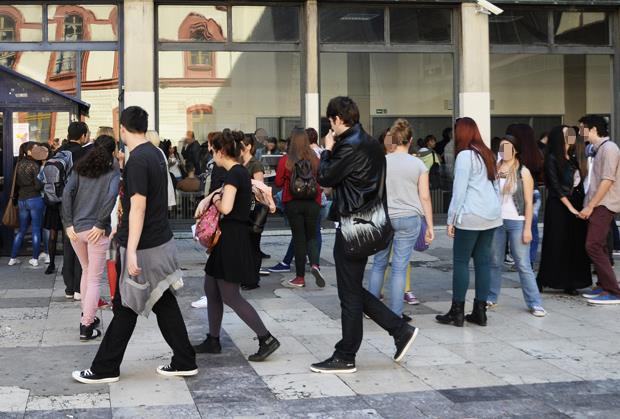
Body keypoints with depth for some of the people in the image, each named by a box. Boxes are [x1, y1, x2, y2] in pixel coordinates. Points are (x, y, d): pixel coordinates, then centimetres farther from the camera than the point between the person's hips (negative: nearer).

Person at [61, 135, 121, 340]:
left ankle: (87, 316, 29)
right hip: (97, 231, -4)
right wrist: (101, 225, -13)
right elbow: (111, 196, -18)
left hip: (76, 228, 4)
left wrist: (68, 224, -5)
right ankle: (86, 326, 3)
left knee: (86, 271, 23)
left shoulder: (80, 168, 8)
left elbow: (67, 192, -4)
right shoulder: (113, 171, -1)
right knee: (94, 279, 4)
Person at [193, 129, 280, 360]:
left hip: (232, 239, -10)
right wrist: (206, 200, 12)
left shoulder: (234, 174, -16)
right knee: (211, 288, 16)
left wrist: (214, 199, -7)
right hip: (231, 237, 10)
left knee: (230, 296, -6)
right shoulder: (241, 172, 13)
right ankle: (213, 341, 24)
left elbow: (226, 207, -27)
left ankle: (267, 339, -6)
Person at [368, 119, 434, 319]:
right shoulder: (418, 164, -1)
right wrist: (430, 226, 4)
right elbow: (425, 197, -2)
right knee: (400, 267, 2)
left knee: (379, 263, 16)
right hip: (409, 219, -1)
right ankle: (396, 314, 6)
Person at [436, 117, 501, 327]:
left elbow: (459, 190, -11)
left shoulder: (465, 155, -9)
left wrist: (451, 220, -7)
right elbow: (495, 185, 17)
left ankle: (457, 312, 3)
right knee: (483, 261, 8)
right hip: (492, 215, 8)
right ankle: (480, 311, 11)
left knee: (461, 262, 0)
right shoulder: (487, 154, 15)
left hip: (471, 216, -8)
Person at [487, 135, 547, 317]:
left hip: (516, 222, -3)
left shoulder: (523, 172, -1)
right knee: (494, 262, 8)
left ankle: (535, 303, 1)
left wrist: (527, 228, -8)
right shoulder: (494, 170, 7)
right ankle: (491, 298, 19)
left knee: (523, 265, -4)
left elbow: (529, 203, -3)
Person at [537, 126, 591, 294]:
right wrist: (570, 207, -15)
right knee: (556, 245, -2)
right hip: (558, 206, -6)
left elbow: (580, 180, 13)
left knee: (575, 246, 3)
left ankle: (570, 283, 7)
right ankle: (542, 280, 8)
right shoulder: (552, 159, -6)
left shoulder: (571, 159, 14)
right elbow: (555, 186, -12)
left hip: (575, 205, 6)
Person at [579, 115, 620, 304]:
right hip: (598, 205, 10)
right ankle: (604, 287, 16)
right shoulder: (600, 149, 16)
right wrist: (589, 205, 12)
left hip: (603, 206, -10)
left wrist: (590, 206, -20)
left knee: (593, 246, -14)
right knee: (598, 247, 10)